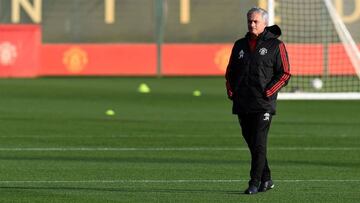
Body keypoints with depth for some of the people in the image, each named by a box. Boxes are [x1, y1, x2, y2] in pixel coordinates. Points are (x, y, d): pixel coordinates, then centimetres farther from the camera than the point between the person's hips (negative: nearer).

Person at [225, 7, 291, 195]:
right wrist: (231, 91, 7)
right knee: (251, 143, 9)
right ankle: (266, 180, 20)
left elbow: (284, 73, -3)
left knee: (259, 144, -11)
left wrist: (267, 92, -12)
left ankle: (255, 183, -11)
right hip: (242, 104, 6)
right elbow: (230, 72, 22)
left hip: (263, 104, -6)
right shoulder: (240, 45, 15)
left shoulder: (275, 45, -1)